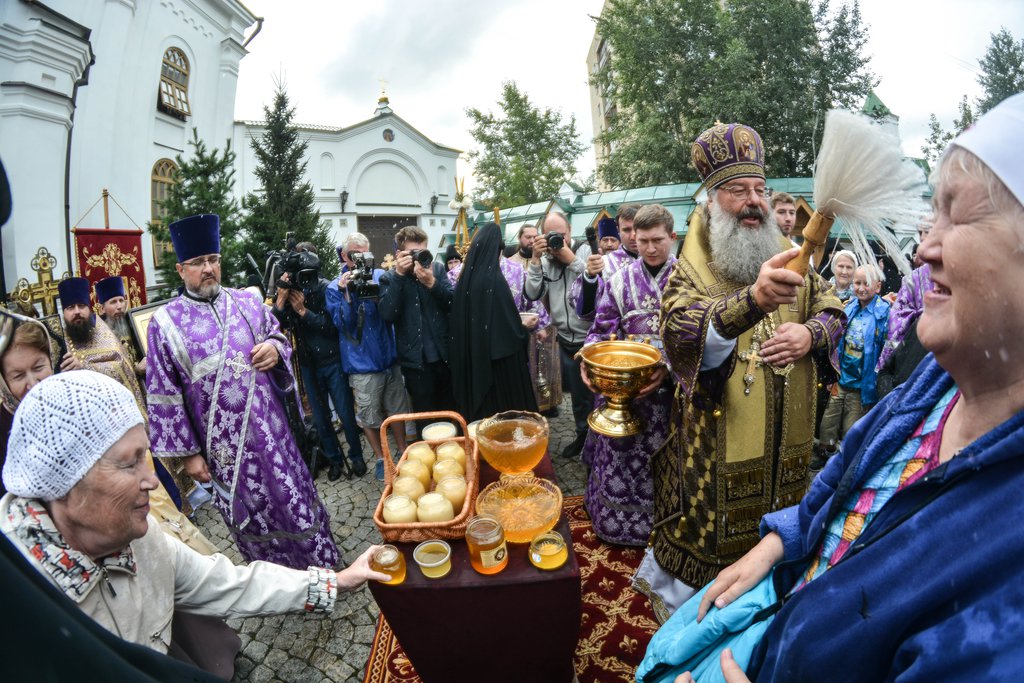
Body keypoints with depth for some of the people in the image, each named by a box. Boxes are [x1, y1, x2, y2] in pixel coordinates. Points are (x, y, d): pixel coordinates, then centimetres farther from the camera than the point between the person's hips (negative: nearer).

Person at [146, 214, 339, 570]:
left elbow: (280, 339, 15)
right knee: (252, 516, 12)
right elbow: (163, 396, -4)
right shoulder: (165, 322, -4)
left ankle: (322, 565, 33)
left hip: (271, 429, 2)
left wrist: (276, 349, -11)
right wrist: (188, 452, -5)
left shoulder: (248, 302, 4)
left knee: (296, 499, 12)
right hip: (223, 443, -2)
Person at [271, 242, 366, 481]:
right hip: (308, 365, 3)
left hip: (333, 362, -3)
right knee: (320, 418, 12)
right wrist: (281, 298, -24)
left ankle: (356, 455, 26)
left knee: (346, 414, 6)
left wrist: (303, 310, -24)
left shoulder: (327, 288, -10)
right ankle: (334, 459, 30)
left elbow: (331, 326, -16)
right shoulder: (289, 289, -2)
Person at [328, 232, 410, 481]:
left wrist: (376, 291, -21)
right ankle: (380, 458, 28)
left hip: (389, 356, 2)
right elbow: (344, 325, -9)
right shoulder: (335, 288, -2)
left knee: (397, 409, 15)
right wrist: (347, 295, -23)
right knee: (369, 416, 8)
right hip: (362, 364, -2)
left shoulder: (380, 276, 2)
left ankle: (402, 451, 34)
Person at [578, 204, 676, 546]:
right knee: (619, 454, 10)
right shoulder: (620, 280, 4)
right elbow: (602, 328, 4)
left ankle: (655, 524, 30)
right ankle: (614, 518, 30)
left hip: (670, 386, -1)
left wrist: (668, 369, -23)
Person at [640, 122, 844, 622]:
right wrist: (753, 300, -50)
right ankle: (681, 611, 36)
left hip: (786, 446, 5)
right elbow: (681, 333, -32)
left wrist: (810, 333, -13)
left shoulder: (790, 261, 6)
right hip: (714, 448, -5)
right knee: (706, 543, 9)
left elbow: (833, 312, 11)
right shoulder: (689, 272, -13)